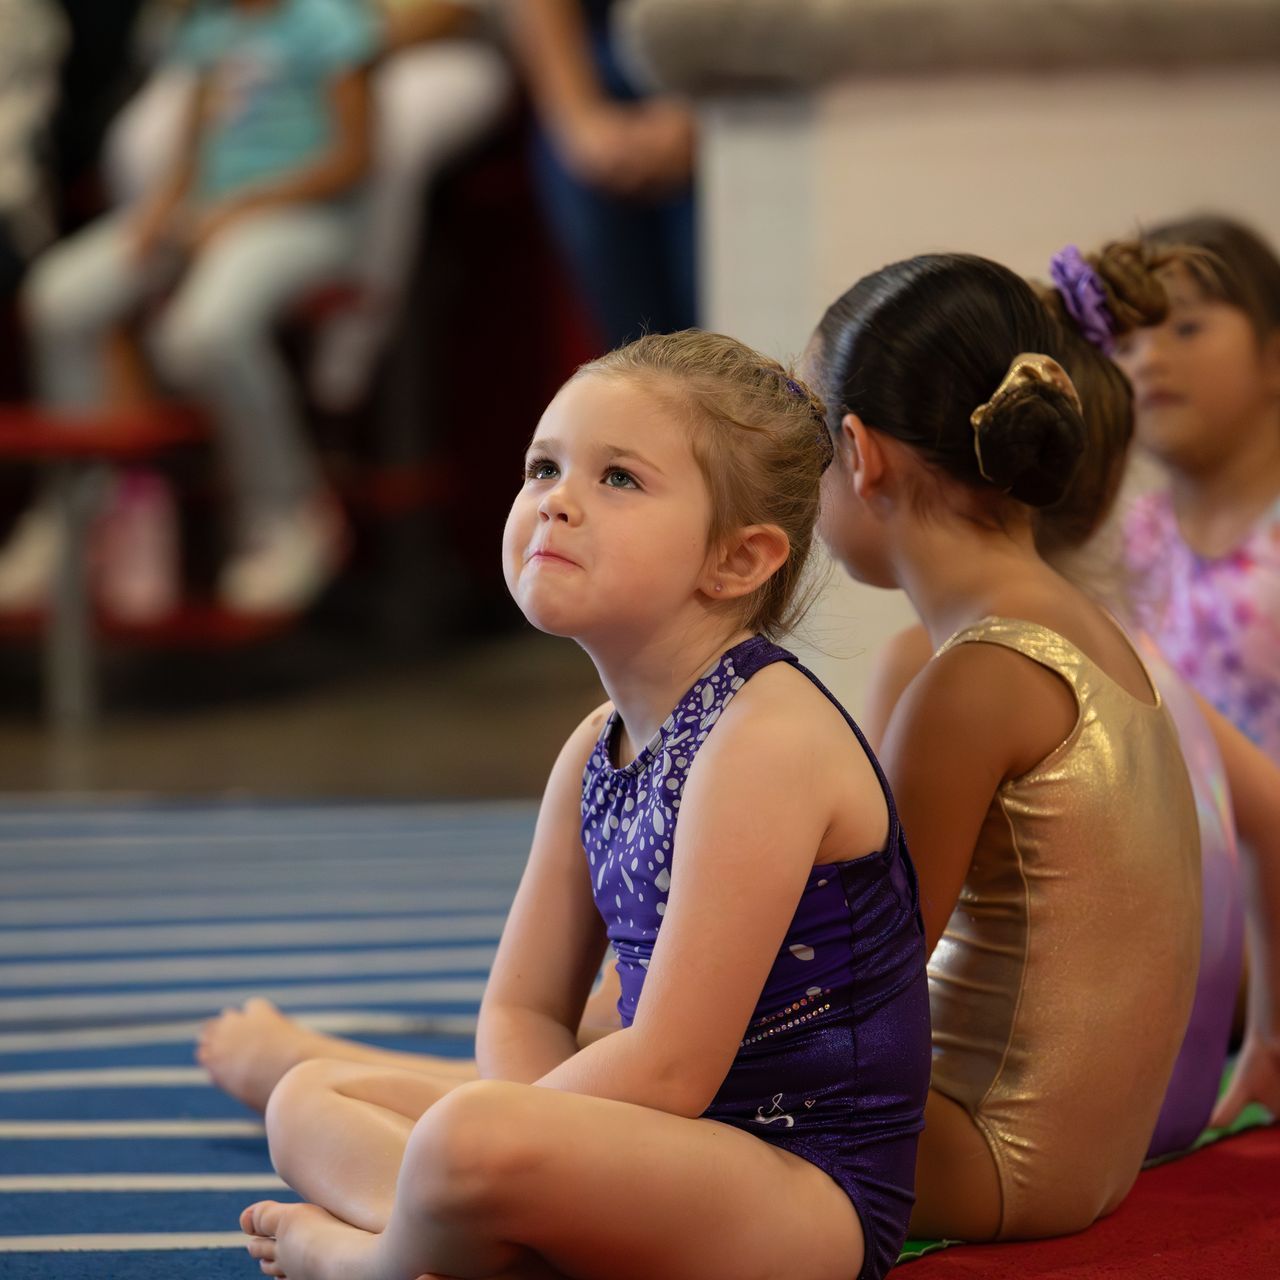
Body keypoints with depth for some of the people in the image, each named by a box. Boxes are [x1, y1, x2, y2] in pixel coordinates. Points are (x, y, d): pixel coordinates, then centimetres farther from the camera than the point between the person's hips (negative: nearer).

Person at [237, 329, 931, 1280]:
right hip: (678, 1156, 10)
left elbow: (667, 1070, -22)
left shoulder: (767, 735, -19)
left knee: (475, 1137, -36)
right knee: (310, 1099, 15)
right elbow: (522, 1009, 13)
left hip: (811, 1189, -10)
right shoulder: (597, 749, 10)